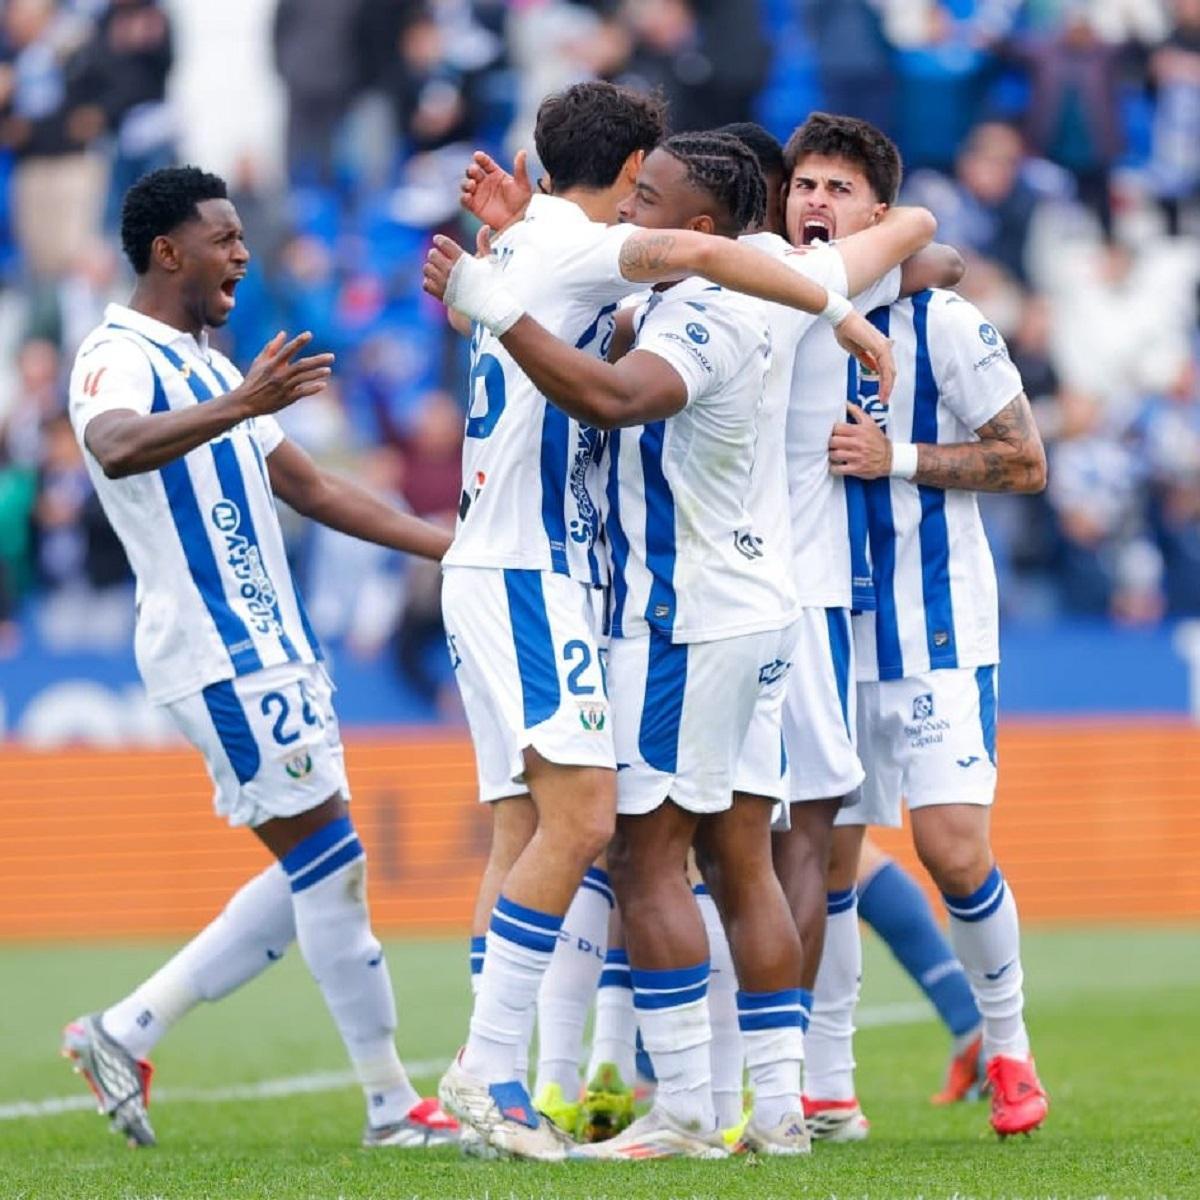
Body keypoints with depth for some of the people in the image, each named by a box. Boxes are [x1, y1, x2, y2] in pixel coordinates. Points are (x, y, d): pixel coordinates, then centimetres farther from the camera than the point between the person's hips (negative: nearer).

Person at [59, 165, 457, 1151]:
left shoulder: (211, 368, 20)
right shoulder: (119, 359, -10)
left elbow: (311, 487, 26)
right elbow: (117, 449, -34)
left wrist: (449, 546, 20)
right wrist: (236, 407, -50)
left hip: (272, 648, 10)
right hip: (219, 654, -10)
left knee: (312, 878, 9)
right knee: (330, 864, -8)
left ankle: (126, 1033, 14)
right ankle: (393, 1107, -2)